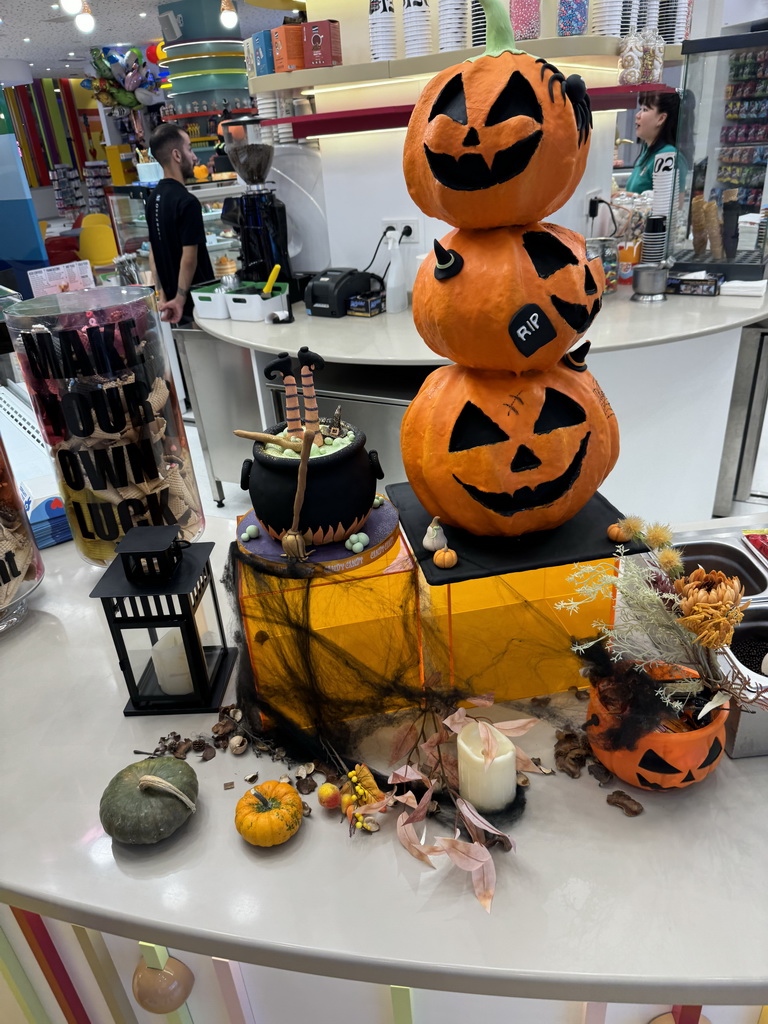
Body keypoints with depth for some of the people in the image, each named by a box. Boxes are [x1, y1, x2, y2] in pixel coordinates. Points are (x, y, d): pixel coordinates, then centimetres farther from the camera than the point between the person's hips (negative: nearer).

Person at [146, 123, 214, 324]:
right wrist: (180, 298, -12)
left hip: (172, 299, 8)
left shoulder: (154, 198, 8)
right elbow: (189, 258, -21)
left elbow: (153, 252, 10)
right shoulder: (187, 201, -19)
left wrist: (163, 296, 11)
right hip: (196, 301, -8)